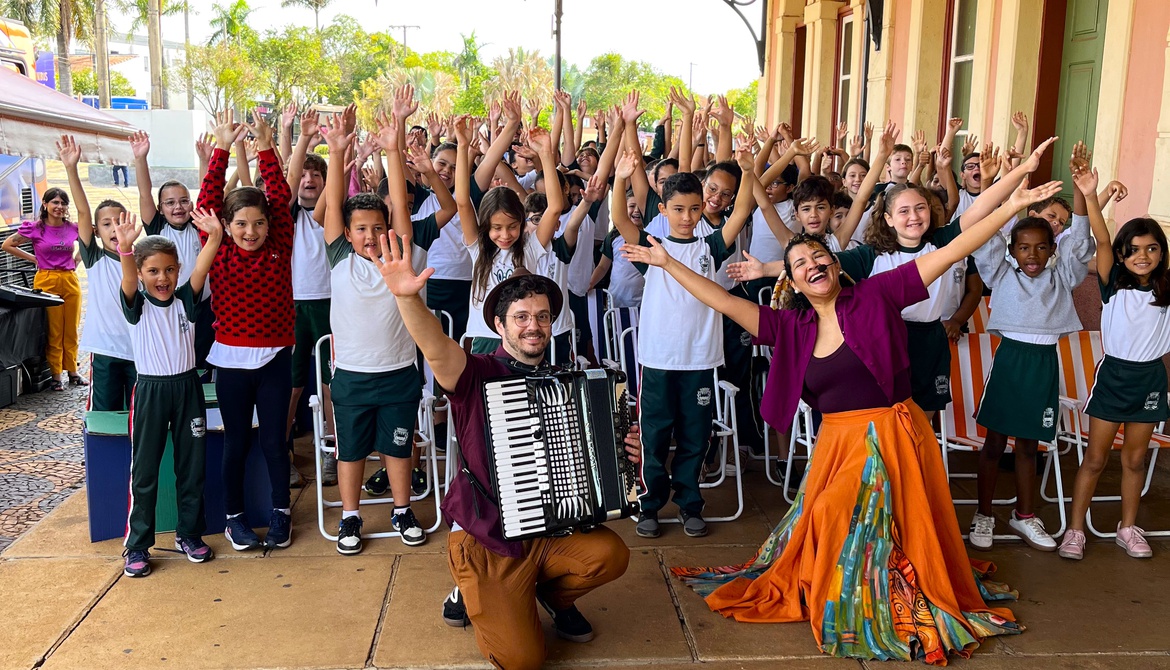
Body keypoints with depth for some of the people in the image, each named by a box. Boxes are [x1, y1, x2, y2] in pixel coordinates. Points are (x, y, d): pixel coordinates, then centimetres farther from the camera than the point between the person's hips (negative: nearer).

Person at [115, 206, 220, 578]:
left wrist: (214, 237, -35)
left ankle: (189, 534, 25)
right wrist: (125, 250, -47)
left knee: (192, 465, 11)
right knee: (144, 470, 3)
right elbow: (128, 282, -25)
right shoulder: (137, 305, -4)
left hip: (187, 386, 3)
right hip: (150, 390, -2)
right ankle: (137, 545, 13)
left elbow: (201, 269, -15)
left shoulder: (184, 300, 1)